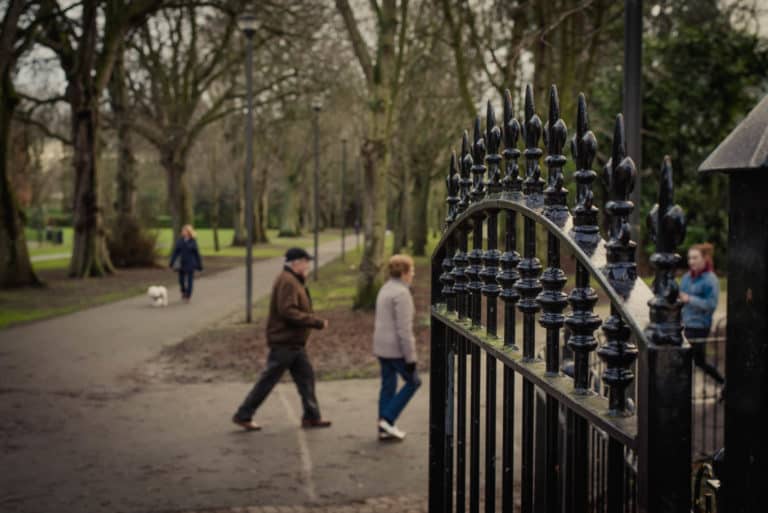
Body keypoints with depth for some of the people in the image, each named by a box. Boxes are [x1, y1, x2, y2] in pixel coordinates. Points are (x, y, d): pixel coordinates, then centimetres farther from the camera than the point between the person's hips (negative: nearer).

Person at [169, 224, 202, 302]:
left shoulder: (193, 242, -5)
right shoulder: (180, 241, -2)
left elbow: (197, 253, 0)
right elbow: (175, 252, 1)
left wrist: (199, 265, 2)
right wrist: (172, 263, -3)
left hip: (190, 265, -2)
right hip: (181, 264, 2)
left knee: (189, 281, 0)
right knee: (181, 280, 8)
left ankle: (188, 296, 11)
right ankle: (183, 292, 35)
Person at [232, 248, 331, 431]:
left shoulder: (294, 280, 16)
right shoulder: (287, 281, -18)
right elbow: (287, 312, -26)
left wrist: (315, 321, 6)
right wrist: (316, 322, -24)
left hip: (294, 342, 10)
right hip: (284, 342, -10)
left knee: (306, 377, 11)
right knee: (268, 381, -2)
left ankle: (312, 416, 18)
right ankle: (243, 415, 7)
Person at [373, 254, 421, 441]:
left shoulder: (385, 289, 13)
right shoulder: (401, 293, -18)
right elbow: (404, 329, -21)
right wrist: (410, 357, -18)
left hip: (381, 347, 9)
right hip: (396, 349, -9)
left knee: (388, 386, 12)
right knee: (412, 382, 5)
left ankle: (384, 429, 16)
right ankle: (387, 419, 1)